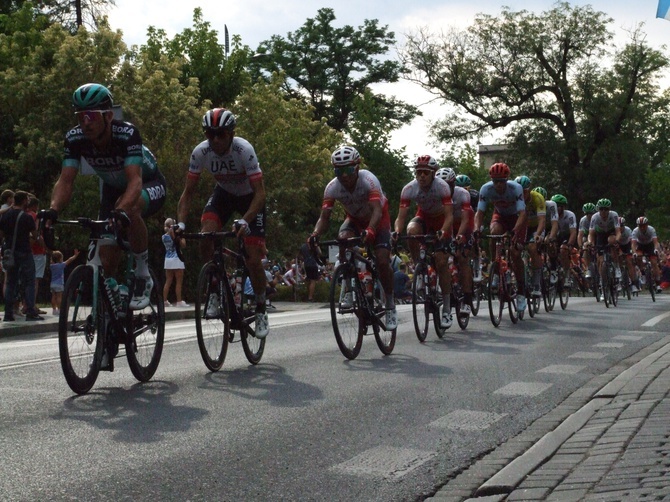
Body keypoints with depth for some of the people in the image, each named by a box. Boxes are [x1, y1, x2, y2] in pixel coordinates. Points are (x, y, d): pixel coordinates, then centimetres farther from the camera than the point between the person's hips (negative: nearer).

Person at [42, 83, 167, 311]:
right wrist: (53, 210, -46)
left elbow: (134, 180, -44)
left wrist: (121, 211, -63)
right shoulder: (74, 138, -22)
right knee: (107, 261, -6)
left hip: (149, 184, -4)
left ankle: (143, 277, -22)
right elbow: (66, 181, -26)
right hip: (112, 188, 5)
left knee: (129, 208, -40)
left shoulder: (127, 133, -34)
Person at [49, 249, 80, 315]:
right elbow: (69, 260, -8)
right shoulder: (61, 265, -9)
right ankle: (59, 309, -6)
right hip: (59, 284, -6)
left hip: (52, 284, 6)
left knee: (53, 297, 7)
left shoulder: (51, 266, 6)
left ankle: (54, 309, 8)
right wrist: (75, 255, -2)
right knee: (59, 297, -4)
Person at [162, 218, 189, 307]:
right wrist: (182, 236, 5)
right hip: (176, 259, -6)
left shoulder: (164, 236, 8)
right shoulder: (174, 233, -11)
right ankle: (179, 301, -5)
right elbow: (183, 244, -10)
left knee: (168, 282, 10)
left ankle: (165, 301, 9)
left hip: (168, 259, 6)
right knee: (179, 282, -3)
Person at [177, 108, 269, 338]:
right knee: (205, 237, -24)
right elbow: (188, 192, -15)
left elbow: (260, 193, -33)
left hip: (250, 198, -3)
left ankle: (261, 312, 12)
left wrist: (244, 221, -46)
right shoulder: (200, 152, -23)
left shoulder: (244, 150, -33)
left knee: (253, 260, -10)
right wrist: (181, 223, -29)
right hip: (224, 193, 3)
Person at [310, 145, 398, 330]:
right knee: (343, 239, -30)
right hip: (355, 219, 3)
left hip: (378, 220, -3)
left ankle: (390, 307, 1)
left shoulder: (368, 180, -35)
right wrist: (316, 234, -47)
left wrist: (370, 231, -65)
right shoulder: (332, 187, -24)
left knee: (383, 261, -18)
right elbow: (324, 216, -26)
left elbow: (377, 210, -46)